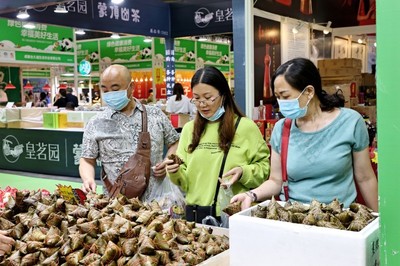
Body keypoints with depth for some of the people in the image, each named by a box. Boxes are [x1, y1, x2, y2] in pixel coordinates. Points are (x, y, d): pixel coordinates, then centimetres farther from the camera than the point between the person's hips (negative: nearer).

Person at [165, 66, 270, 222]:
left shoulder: (246, 127, -5)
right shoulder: (189, 129, 7)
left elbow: (264, 167, -2)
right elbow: (185, 181, 10)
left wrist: (244, 173, -19)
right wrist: (176, 172, -11)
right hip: (195, 213, 3)